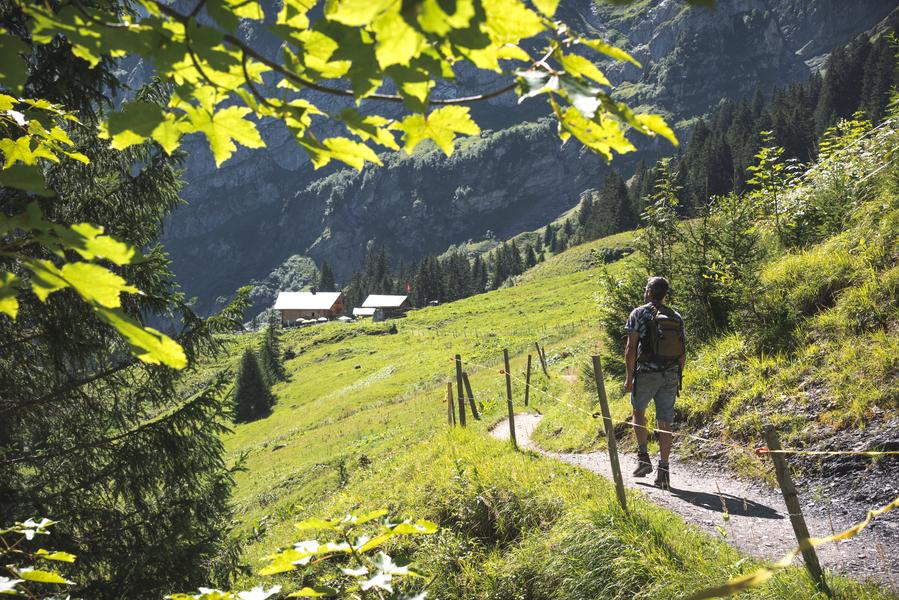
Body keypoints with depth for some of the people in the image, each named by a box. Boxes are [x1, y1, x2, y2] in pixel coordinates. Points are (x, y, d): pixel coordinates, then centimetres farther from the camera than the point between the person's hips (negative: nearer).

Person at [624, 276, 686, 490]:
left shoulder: (639, 313, -4)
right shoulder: (676, 317, 10)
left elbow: (631, 348, -9)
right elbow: (682, 352, 10)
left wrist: (629, 377, -5)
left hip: (646, 373, -3)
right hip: (671, 375, 3)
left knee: (638, 410, 20)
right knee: (665, 422, 4)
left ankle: (643, 456, 11)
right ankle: (664, 469, 1)